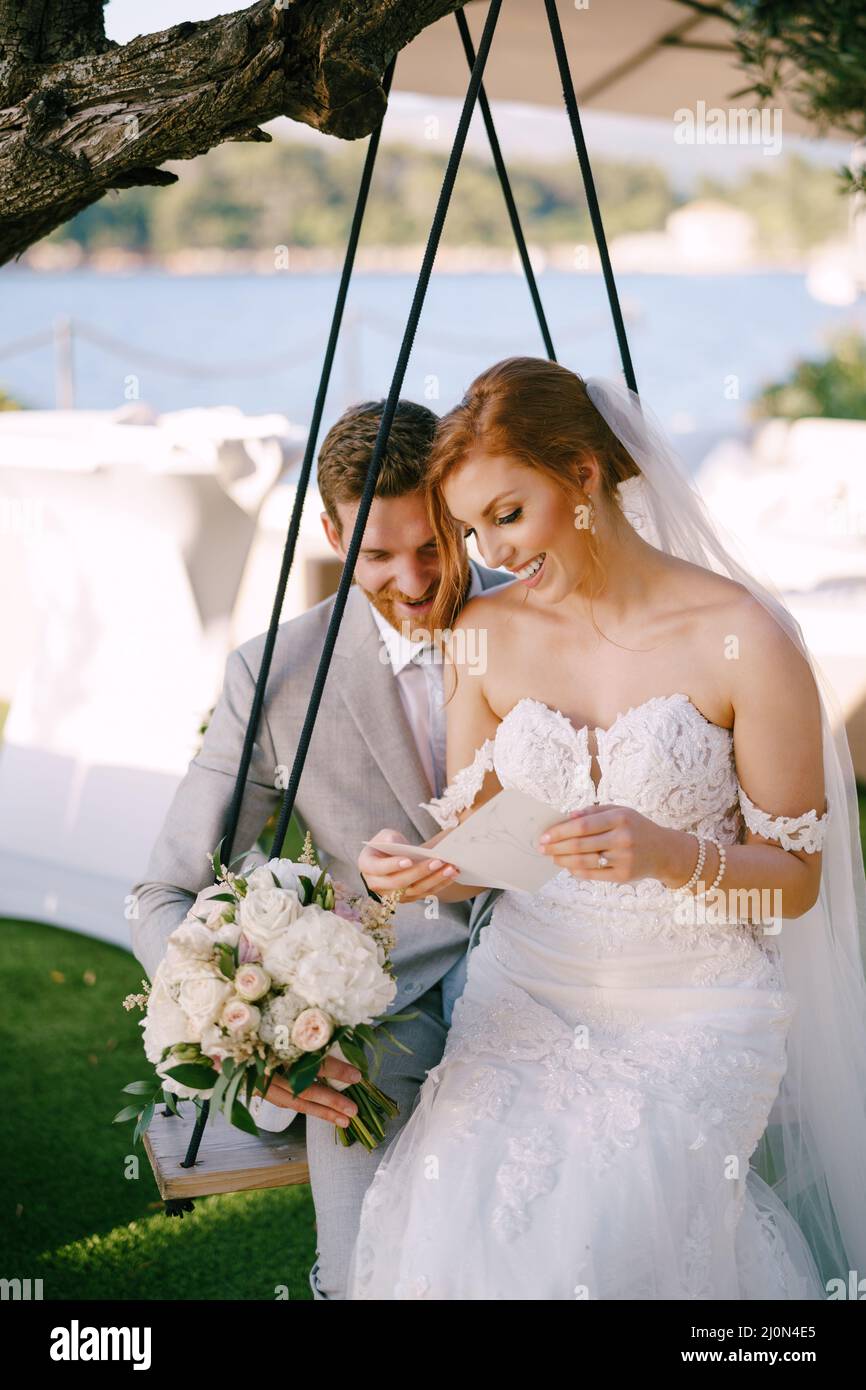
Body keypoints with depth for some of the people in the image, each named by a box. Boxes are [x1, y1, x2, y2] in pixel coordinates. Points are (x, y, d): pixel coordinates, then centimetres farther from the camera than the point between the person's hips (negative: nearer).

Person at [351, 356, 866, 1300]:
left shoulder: (743, 638, -9)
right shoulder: (484, 634, 4)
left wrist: (669, 853, -24)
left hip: (693, 1009, -3)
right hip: (527, 991, 4)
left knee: (588, 1235, -24)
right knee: (454, 1218, -20)